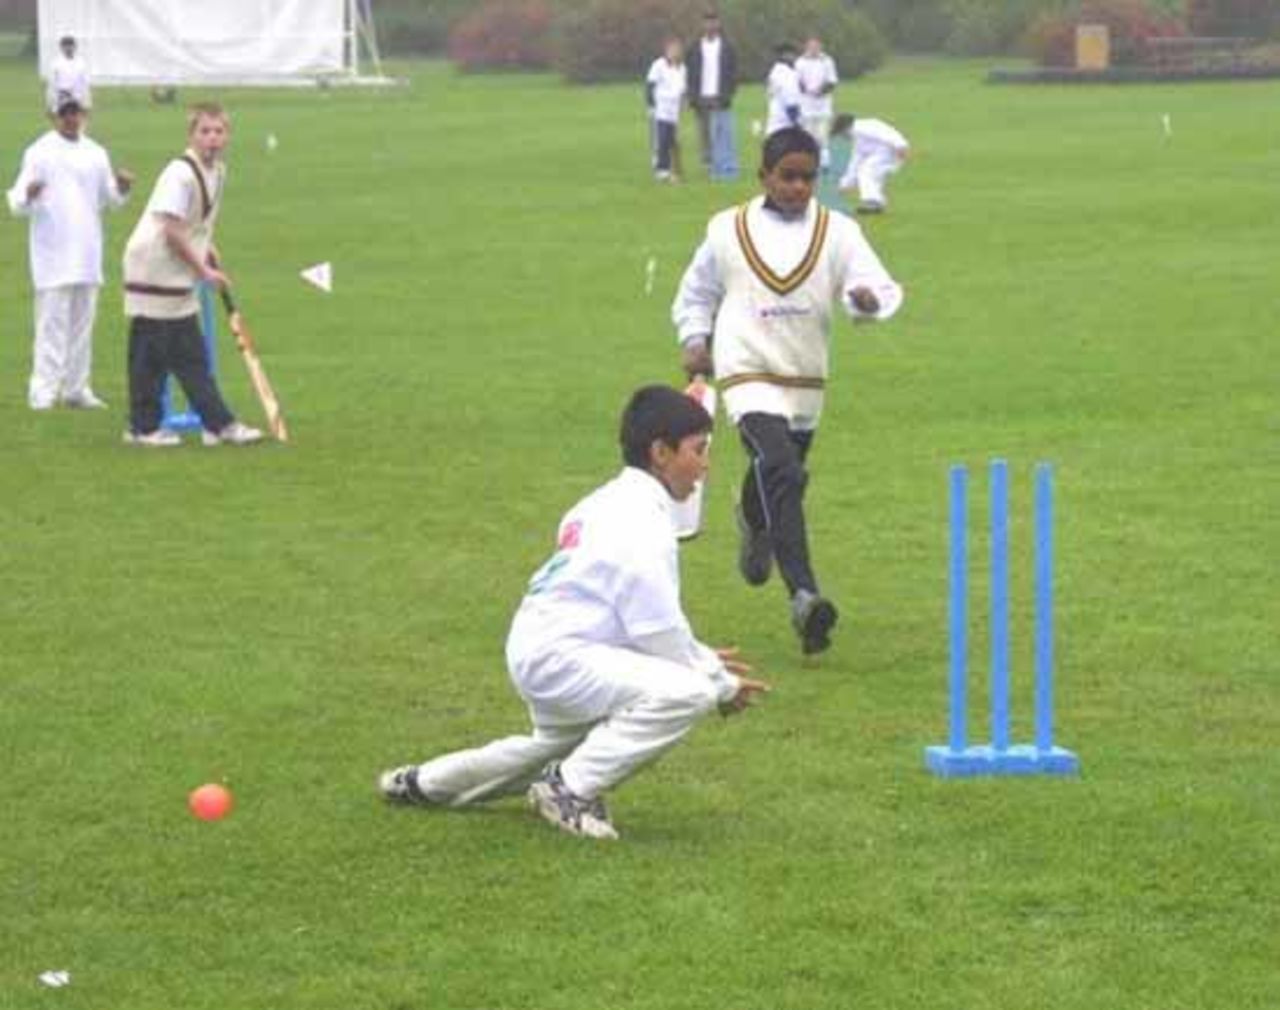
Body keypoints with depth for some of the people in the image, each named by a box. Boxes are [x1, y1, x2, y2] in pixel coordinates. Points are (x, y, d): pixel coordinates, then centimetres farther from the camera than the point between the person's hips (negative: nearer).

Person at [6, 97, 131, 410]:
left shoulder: (96, 154, 11)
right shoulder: (39, 153, -4)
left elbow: (110, 198, 17)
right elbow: (18, 202, -8)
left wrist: (121, 188, -5)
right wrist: (28, 195, -31)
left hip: (87, 253, 5)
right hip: (53, 252, -5)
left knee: (82, 323, 9)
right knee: (52, 321, -9)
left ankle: (76, 389, 15)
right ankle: (43, 391, -8)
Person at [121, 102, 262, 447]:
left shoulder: (218, 171, 7)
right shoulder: (180, 174, -20)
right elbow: (171, 231, -22)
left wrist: (207, 249, 5)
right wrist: (203, 271, -17)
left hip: (181, 279, 9)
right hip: (154, 273, -9)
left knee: (192, 358, 10)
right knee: (149, 355, -1)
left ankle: (219, 425, 11)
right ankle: (143, 427, 6)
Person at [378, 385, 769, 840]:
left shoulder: (609, 503, 12)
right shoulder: (643, 522, -18)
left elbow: (641, 618, 19)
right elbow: (659, 632, -19)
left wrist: (705, 659, 14)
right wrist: (721, 685, -6)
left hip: (535, 651, 11)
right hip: (560, 657, -11)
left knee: (555, 750, 37)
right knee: (686, 692, -27)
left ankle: (420, 783, 49)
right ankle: (571, 790, -18)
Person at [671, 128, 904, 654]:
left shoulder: (838, 231, 0)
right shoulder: (728, 230, 1)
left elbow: (878, 285, -11)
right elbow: (697, 289, 17)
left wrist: (869, 298, -33)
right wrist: (695, 339, 5)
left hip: (806, 380, 4)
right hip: (748, 374, -4)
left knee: (774, 479, 21)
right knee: (783, 474, -25)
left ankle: (755, 525, 57)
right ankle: (804, 596, -33)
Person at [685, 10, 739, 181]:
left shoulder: (727, 48, 6)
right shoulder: (695, 48, 11)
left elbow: (733, 73, 4)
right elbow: (691, 73, 9)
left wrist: (727, 94, -8)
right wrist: (692, 96, -1)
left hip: (720, 99, -2)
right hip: (702, 99, 2)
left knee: (723, 133, -9)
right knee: (705, 135, 0)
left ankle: (727, 168, -10)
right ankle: (709, 165, 5)